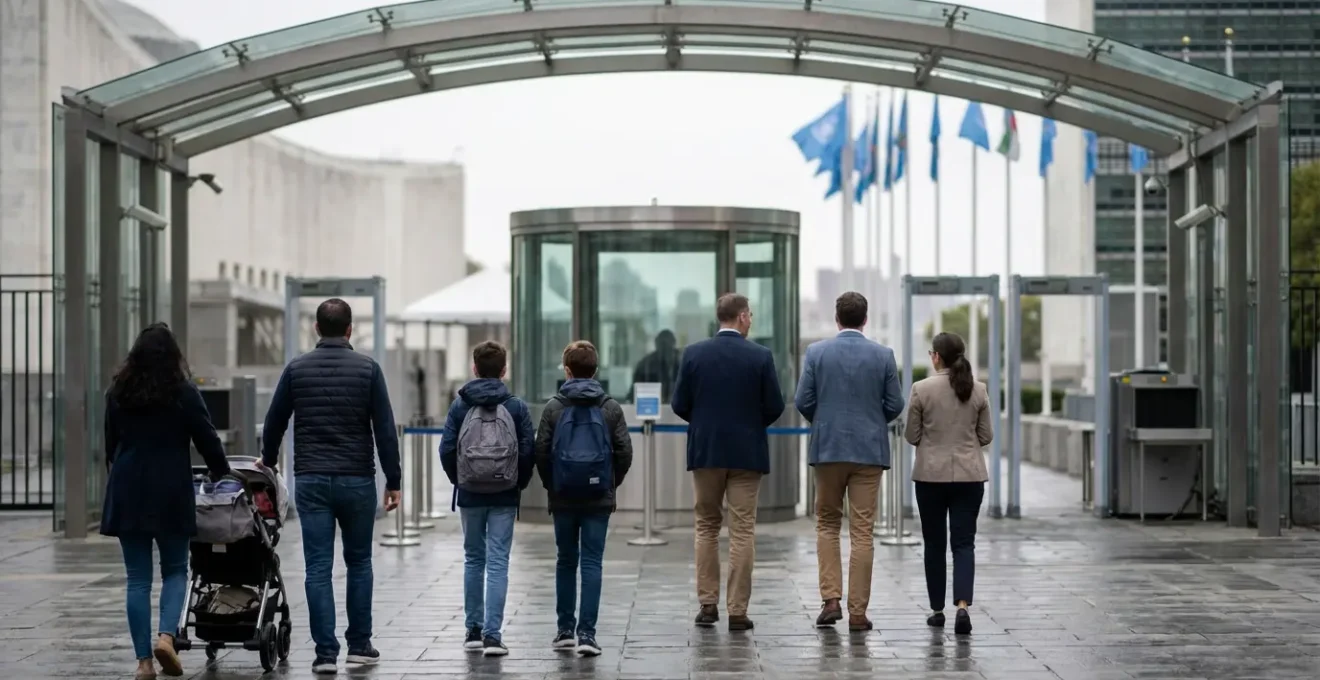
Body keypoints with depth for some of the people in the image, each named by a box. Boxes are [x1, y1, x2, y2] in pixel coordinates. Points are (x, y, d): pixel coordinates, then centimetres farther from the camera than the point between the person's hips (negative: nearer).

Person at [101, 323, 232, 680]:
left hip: (127, 493, 2)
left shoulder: (118, 393, 4)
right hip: (171, 493, -2)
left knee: (138, 579, 5)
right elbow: (208, 441, -1)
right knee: (175, 570, 12)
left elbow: (110, 445, 12)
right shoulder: (184, 393, -5)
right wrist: (222, 476, 14)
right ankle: (166, 636, -10)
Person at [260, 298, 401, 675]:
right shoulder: (367, 368, -3)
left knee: (318, 567, 1)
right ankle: (359, 644, 17)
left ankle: (326, 651, -2)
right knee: (359, 562, 14)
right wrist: (393, 480, 1)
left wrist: (268, 461, 30)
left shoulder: (297, 369, 2)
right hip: (357, 480, -1)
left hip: (310, 481, 1)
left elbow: (274, 422, 11)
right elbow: (385, 428, -5)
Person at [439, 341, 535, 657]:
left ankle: (474, 630, 17)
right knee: (498, 563, 0)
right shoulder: (517, 407, -3)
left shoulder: (460, 405, -1)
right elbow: (527, 451, -8)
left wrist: (458, 480, 10)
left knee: (473, 560, 14)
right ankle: (492, 634, -7)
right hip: (504, 497, -1)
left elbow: (447, 449, -5)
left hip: (469, 495, 1)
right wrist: (519, 484, 7)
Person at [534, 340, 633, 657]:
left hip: (563, 499, 1)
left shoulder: (554, 407, -1)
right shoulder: (610, 407, 0)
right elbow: (625, 452, -3)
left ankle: (566, 630, 17)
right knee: (592, 563, 0)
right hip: (599, 500, 0)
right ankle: (586, 632, -7)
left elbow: (541, 452, -4)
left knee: (566, 561, 13)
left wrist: (551, 485, 11)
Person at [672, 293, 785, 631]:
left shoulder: (693, 353, -2)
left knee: (706, 527, 14)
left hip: (705, 451, 2)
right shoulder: (760, 356, -7)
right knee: (742, 532, 2)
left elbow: (679, 404, 0)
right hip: (746, 452, -2)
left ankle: (708, 604, 12)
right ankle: (738, 611, 0)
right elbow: (774, 407, -5)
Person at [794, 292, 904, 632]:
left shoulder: (816, 352, -3)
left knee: (827, 524, 15)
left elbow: (803, 401, -3)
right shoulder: (883, 355, -2)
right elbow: (894, 405, 0)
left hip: (827, 448, 0)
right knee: (862, 532, 3)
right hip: (869, 450, 0)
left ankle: (831, 600, 3)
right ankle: (858, 612, 3)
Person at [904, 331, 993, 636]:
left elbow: (912, 436, -3)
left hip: (931, 474, -1)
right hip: (969, 475, 2)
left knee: (935, 543, 11)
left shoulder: (922, 389, -9)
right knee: (964, 542, 2)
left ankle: (937, 610, 18)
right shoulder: (978, 390, 0)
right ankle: (963, 606, -16)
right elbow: (986, 436, 5)